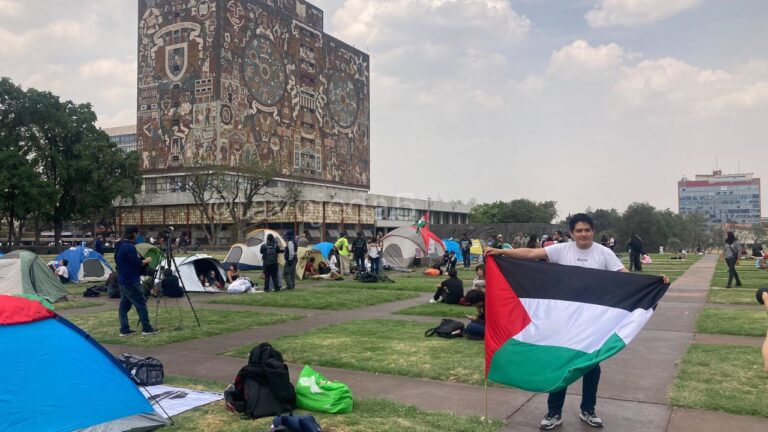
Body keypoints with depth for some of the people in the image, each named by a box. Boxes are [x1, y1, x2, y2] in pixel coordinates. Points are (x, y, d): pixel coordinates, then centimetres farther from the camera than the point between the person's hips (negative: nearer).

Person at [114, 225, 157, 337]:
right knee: (141, 303, -2)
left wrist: (141, 260, 17)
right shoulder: (129, 247, -20)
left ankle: (124, 330, 15)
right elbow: (136, 263, -21)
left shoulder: (119, 246, 11)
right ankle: (147, 328, 3)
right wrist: (146, 261, -3)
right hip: (131, 282, -10)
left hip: (123, 280, 10)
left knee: (124, 305, 11)